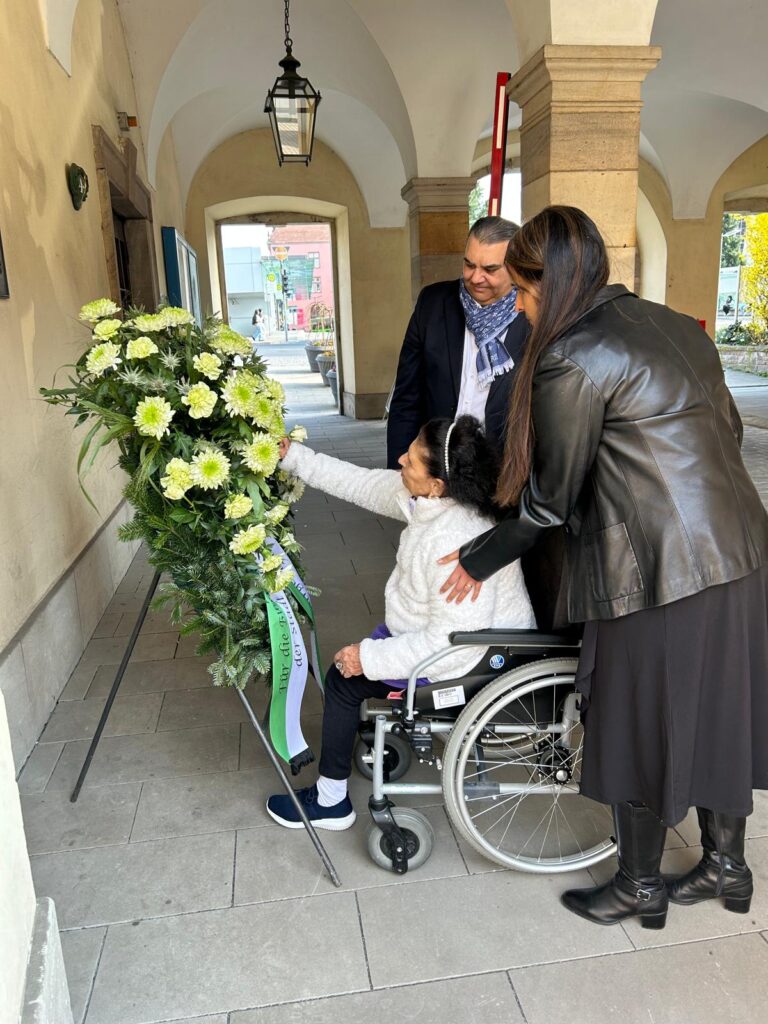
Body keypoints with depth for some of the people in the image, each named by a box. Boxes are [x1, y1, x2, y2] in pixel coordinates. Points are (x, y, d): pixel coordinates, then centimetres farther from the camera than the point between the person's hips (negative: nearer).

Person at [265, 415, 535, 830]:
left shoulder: (457, 543, -36)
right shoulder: (433, 496, -9)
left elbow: (454, 641, -32)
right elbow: (362, 483, 2)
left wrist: (370, 658, -24)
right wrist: (293, 455, 2)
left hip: (477, 662, -9)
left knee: (344, 679, 0)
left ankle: (330, 802, 17)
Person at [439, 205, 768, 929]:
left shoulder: (570, 360, -14)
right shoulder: (676, 325, 10)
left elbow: (551, 500, -10)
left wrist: (477, 561, 4)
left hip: (658, 573, -8)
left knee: (640, 729, 11)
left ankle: (639, 887, 33)